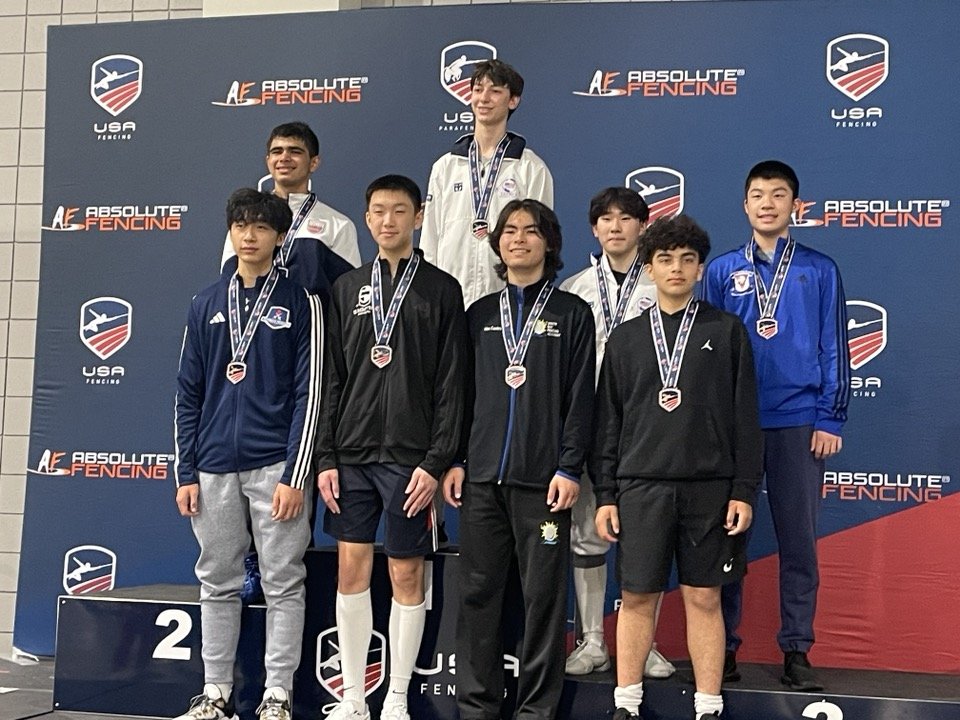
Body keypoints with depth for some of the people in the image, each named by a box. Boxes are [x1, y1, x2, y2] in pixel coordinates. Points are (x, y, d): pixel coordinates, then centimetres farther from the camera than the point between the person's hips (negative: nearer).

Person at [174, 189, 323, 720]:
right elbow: (189, 393, 12)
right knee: (217, 582, 10)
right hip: (214, 467, 4)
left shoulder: (298, 302, 0)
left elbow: (308, 392, -4)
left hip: (275, 466, -4)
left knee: (282, 584, 1)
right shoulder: (206, 305, 12)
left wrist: (295, 475, -11)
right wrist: (185, 472, 6)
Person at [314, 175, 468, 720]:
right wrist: (326, 457, 2)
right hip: (352, 455, 3)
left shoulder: (441, 289, 0)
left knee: (407, 574, 3)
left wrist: (437, 462, -11)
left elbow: (452, 385, -4)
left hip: (410, 458, -3)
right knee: (352, 569, 6)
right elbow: (332, 379, 9)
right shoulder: (348, 287, 10)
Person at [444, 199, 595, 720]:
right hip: (481, 477, 3)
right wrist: (454, 460, 5)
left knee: (543, 594, 0)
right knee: (478, 592, 5)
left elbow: (580, 398, 0)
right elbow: (460, 391, 14)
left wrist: (569, 468, -8)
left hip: (543, 479, -3)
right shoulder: (479, 314, 15)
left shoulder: (572, 313, 5)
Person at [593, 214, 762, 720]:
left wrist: (744, 490, -3)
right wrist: (605, 494, 5)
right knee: (637, 598, 5)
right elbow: (608, 421, 9)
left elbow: (744, 416, 3)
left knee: (703, 598, 4)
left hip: (709, 487, -1)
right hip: (640, 486, 1)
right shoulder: (625, 338, 9)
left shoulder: (726, 331, 4)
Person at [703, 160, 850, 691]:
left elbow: (833, 349, 4)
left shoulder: (819, 271, 5)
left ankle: (796, 651, 14)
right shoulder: (722, 271, 6)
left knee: (799, 540, 5)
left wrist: (831, 419, -3)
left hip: (799, 423, 0)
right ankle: (723, 646, 14)